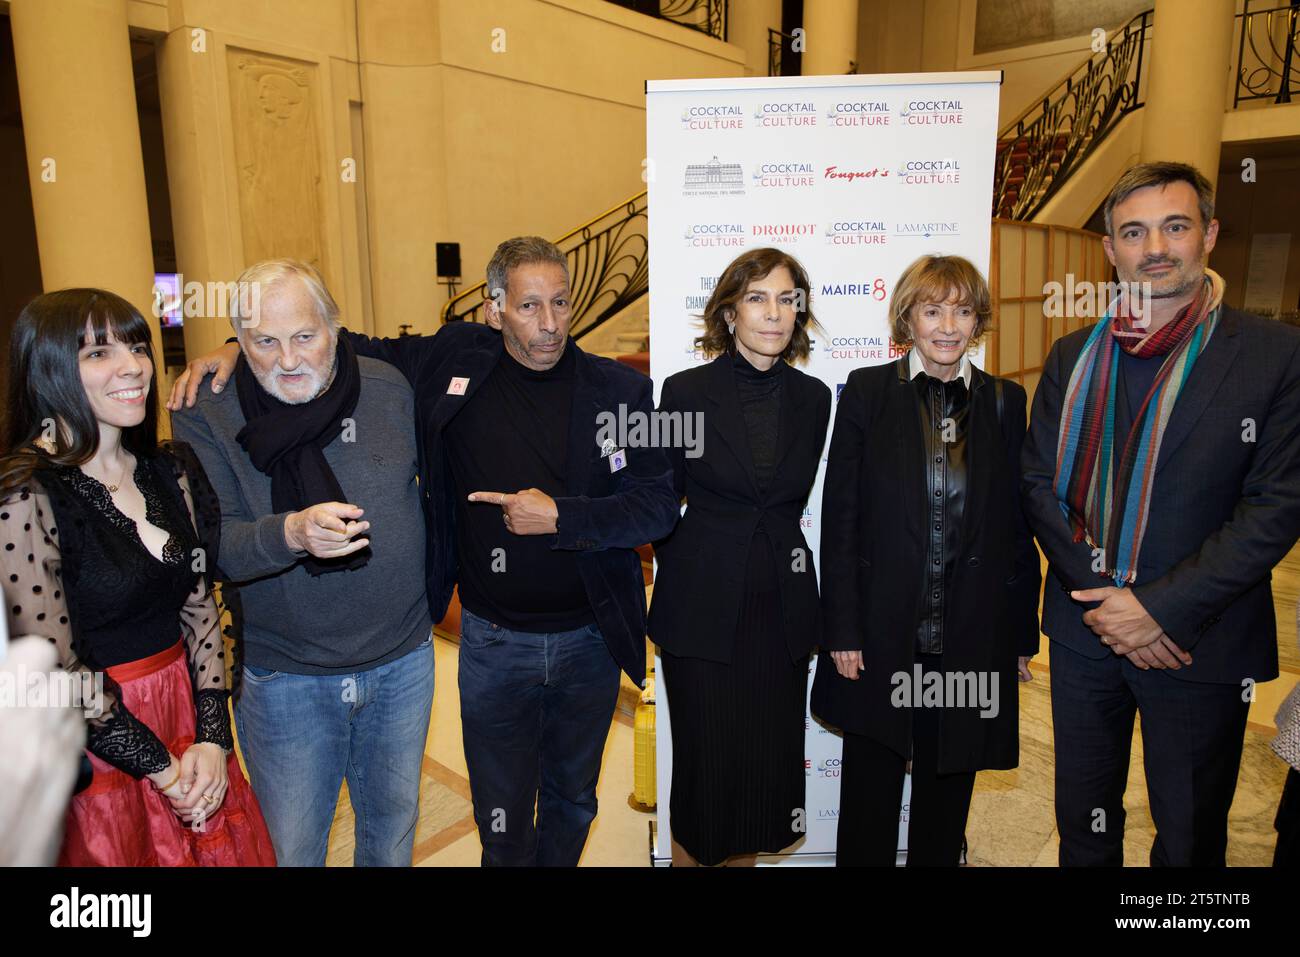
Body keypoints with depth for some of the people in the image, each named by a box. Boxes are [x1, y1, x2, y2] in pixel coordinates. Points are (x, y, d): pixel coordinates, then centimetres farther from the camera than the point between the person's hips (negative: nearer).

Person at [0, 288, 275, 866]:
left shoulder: (171, 472, 2)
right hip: (99, 749, -5)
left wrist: (211, 739, -5)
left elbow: (200, 609, 3)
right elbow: (56, 674, -17)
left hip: (189, 732, 5)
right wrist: (160, 768, -11)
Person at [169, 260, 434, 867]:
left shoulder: (390, 389, -4)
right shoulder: (206, 419, -12)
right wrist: (291, 534, -40)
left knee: (393, 827, 22)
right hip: (284, 680, -2)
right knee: (291, 848, 14)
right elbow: (210, 544, -20)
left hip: (402, 663, 3)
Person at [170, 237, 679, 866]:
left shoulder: (618, 390, -8)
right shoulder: (453, 363, -7)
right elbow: (355, 348, 5)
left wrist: (561, 517, -20)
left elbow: (659, 503, -9)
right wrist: (241, 347, -7)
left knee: (572, 801, 24)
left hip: (591, 641, 1)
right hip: (494, 642, 0)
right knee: (503, 821, 15)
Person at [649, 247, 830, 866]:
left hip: (782, 611, 3)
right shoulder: (686, 391, -5)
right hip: (703, 611, -3)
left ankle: (744, 855, 35)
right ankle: (689, 856, 31)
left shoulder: (813, 398, 5)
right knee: (704, 766, 6)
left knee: (769, 766, 12)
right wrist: (684, 570, 3)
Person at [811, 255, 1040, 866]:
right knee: (869, 797, 11)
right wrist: (841, 629, -8)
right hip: (881, 632, -2)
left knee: (947, 797, 17)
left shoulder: (1004, 402, 4)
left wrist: (1024, 633, 6)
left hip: (972, 639, 2)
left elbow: (1019, 523, 7)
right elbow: (839, 518, -5)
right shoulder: (867, 391, -3)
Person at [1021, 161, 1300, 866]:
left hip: (1200, 643, -2)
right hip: (1084, 628, 3)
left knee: (1190, 833, 16)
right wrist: (1103, 597, -11)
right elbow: (1039, 483, 0)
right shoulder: (1073, 356, 4)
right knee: (1082, 820, 19)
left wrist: (1163, 610, -17)